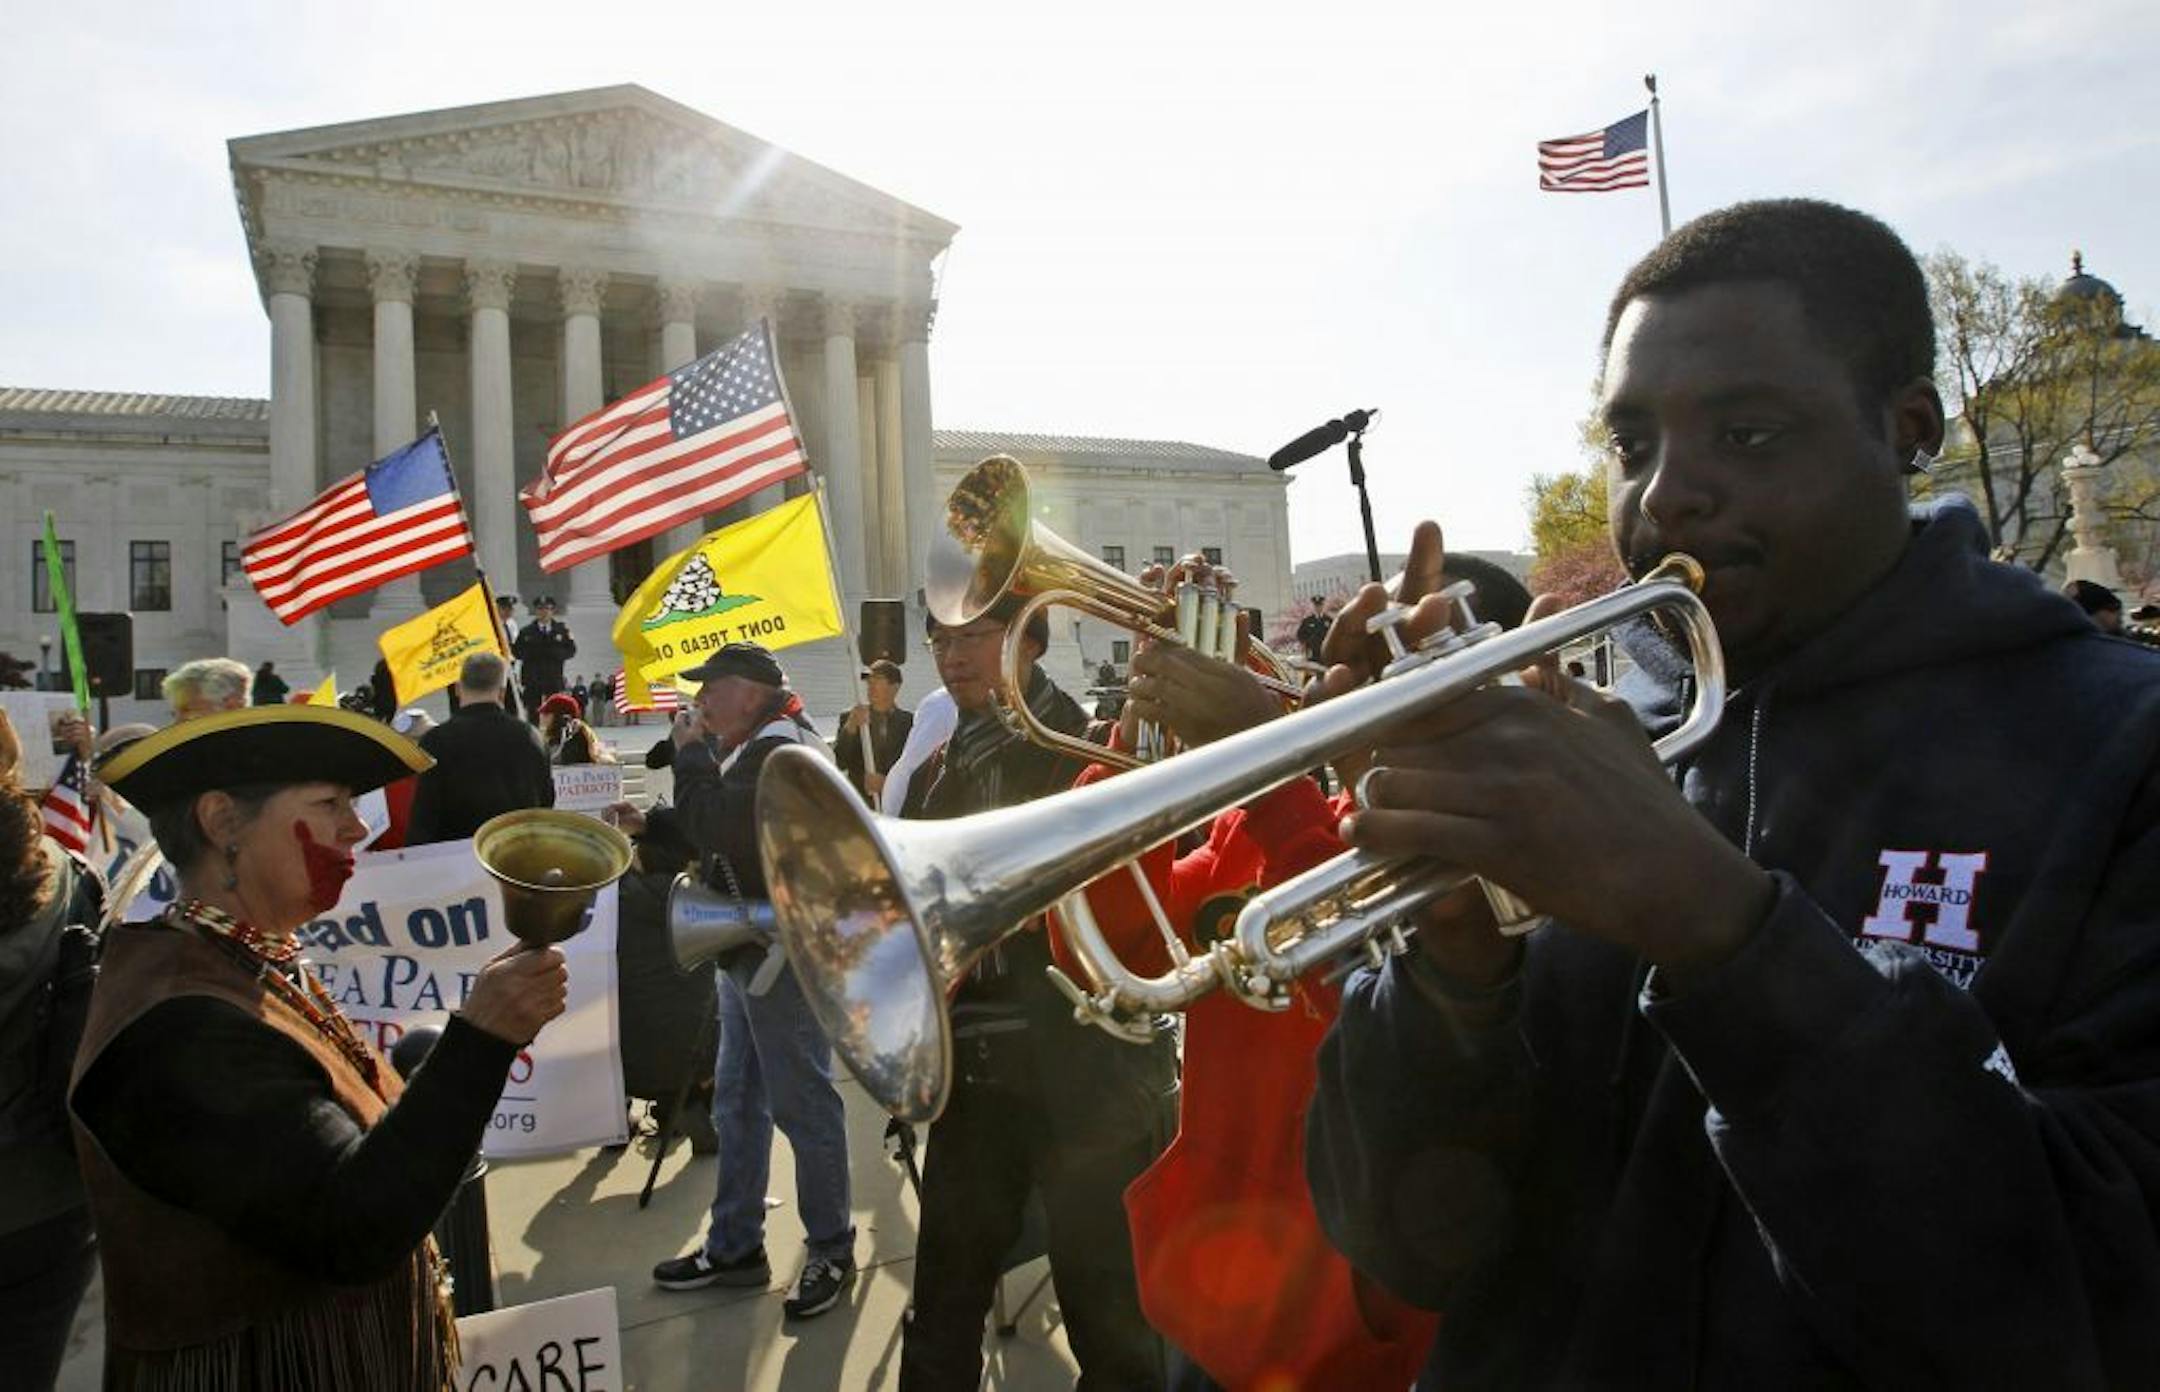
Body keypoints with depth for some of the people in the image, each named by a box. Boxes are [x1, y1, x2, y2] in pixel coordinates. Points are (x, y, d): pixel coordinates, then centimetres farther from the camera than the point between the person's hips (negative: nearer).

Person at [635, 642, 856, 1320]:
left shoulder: (782, 748, -17)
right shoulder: (759, 747, 16)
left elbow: (718, 828, -28)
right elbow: (721, 839, 23)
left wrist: (691, 754, -15)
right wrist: (649, 827, 13)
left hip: (783, 954, -11)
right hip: (752, 954, 11)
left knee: (802, 1104, 0)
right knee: (737, 1102, 17)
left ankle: (831, 1250, 15)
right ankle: (734, 1247, 30)